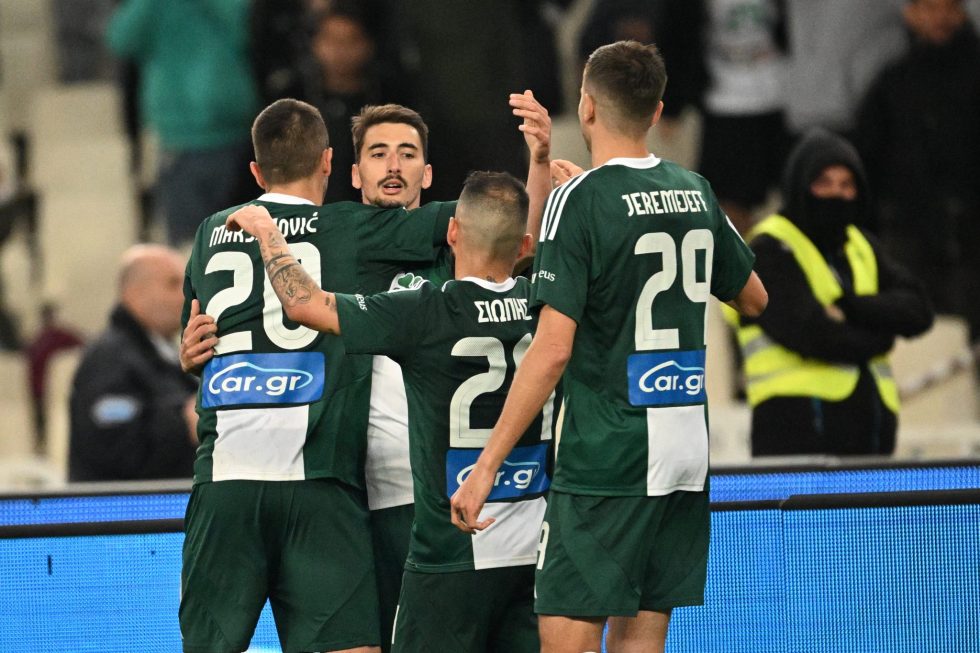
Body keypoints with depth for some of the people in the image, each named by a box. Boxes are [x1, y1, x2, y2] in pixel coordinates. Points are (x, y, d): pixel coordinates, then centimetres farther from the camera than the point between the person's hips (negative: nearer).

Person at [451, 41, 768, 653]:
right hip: (687, 450, 7)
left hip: (606, 458, -7)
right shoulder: (695, 191, 8)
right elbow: (754, 297, 24)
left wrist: (487, 464, -16)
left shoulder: (580, 199, -12)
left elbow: (553, 350, -18)